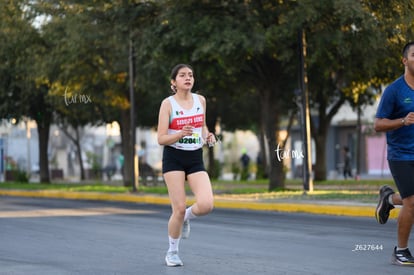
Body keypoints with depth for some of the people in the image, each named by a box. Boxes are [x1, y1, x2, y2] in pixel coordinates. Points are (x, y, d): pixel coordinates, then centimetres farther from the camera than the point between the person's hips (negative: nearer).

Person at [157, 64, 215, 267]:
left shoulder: (200, 100, 6)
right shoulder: (168, 103, -6)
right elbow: (161, 139, -9)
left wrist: (207, 136, -1)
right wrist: (180, 134, -27)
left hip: (196, 159, 3)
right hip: (174, 158, -3)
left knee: (206, 205, -18)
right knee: (179, 209, -9)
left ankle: (186, 218, 17)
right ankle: (172, 252, 14)